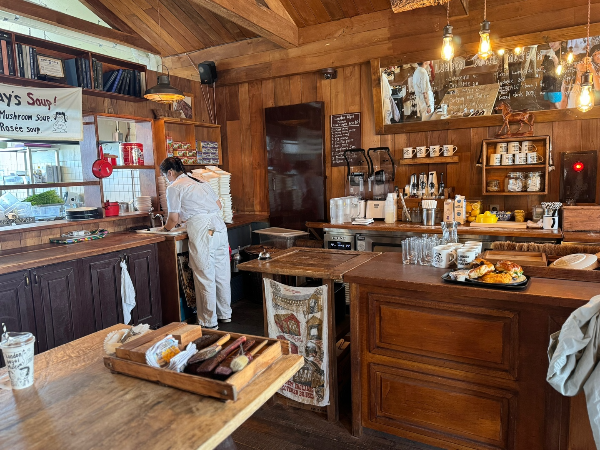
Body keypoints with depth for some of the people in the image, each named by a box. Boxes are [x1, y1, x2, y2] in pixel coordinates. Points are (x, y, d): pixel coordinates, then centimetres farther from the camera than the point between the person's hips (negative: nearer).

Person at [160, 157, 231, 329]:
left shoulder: (174, 187, 0)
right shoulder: (201, 182, 22)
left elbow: (173, 219, -2)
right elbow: (218, 205, 23)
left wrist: (167, 228, 20)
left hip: (202, 231, -8)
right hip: (219, 225, 8)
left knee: (205, 277, 1)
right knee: (222, 274, 15)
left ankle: (209, 322, 9)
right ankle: (225, 314, 28)